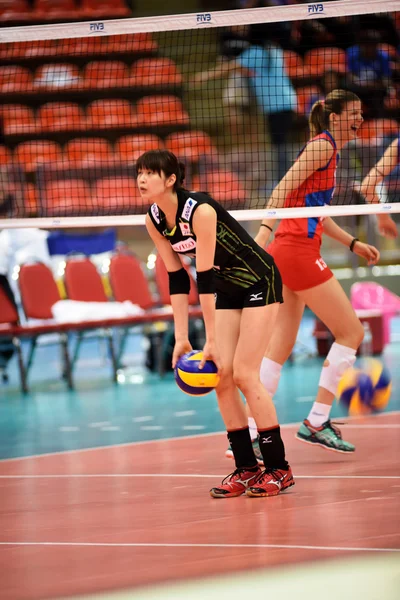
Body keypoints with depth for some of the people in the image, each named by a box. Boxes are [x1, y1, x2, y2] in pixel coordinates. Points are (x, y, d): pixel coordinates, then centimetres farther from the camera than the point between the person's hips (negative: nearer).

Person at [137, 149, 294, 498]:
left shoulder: (200, 210, -28)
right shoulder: (154, 221, -5)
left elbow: (205, 278, -28)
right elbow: (177, 280, 0)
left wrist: (211, 341, -26)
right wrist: (181, 338, -4)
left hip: (259, 281, -7)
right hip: (227, 289, 7)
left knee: (244, 374, -13)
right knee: (220, 374, -2)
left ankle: (278, 469, -6)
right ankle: (247, 469, 4)